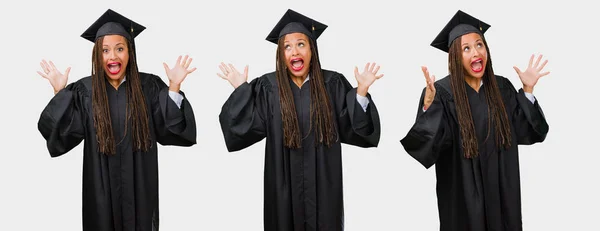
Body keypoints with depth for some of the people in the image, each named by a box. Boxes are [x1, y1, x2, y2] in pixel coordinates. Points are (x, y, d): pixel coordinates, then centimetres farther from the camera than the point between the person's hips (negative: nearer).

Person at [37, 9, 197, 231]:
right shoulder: (84, 90, -2)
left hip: (139, 186, 0)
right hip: (101, 187, 0)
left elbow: (169, 129, -10)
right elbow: (65, 133, -9)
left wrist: (174, 87, -17)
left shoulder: (149, 86, -3)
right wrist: (60, 92, -15)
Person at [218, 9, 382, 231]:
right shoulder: (268, 87, -2)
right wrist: (241, 89, -14)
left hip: (323, 184, 0)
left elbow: (354, 128, -5)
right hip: (284, 187, 0)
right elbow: (245, 128, -8)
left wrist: (362, 91, -16)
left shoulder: (333, 84, -1)